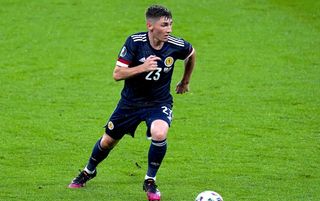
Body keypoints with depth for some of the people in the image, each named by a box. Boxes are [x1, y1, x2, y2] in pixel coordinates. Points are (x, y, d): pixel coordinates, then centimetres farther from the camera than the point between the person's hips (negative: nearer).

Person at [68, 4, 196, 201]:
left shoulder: (177, 45, -17)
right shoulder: (135, 42, -22)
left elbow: (192, 53, 8)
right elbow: (117, 74, -22)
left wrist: (185, 82, 18)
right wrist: (142, 67, -37)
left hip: (159, 102, 0)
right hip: (131, 101, 1)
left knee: (159, 134, -30)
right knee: (108, 141, 14)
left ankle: (150, 181, -7)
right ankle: (89, 171, 46)